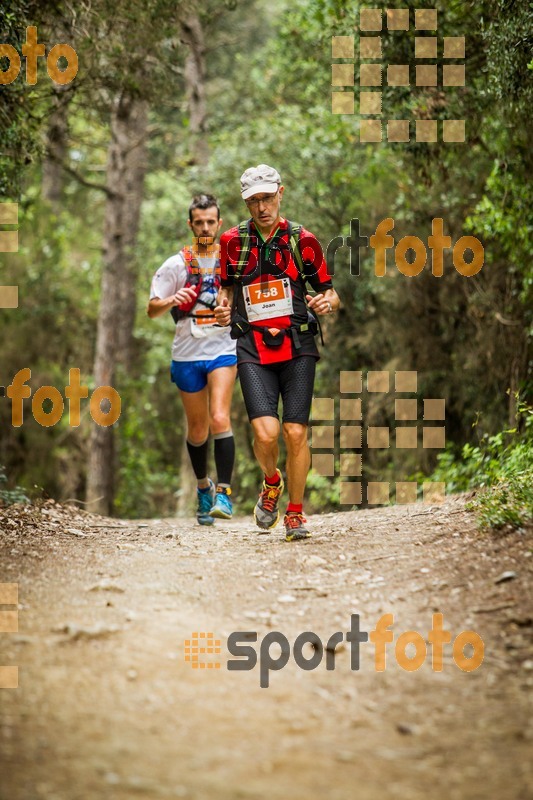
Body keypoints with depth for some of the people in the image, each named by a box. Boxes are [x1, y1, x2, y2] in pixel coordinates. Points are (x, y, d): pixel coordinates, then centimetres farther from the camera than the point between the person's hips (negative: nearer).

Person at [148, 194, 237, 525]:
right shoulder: (176, 264, 2)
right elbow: (152, 310, 0)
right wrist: (173, 301, -20)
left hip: (224, 350, -1)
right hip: (187, 353, 1)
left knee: (220, 418, -20)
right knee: (197, 429, 10)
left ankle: (224, 492, -18)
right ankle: (203, 485, 34)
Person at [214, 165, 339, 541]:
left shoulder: (303, 240, 2)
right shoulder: (233, 241, 6)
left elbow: (331, 292, 9)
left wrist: (327, 302, -14)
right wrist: (223, 307, -1)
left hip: (297, 346, 0)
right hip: (253, 349, 0)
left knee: (296, 433, -7)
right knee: (265, 433, -16)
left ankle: (295, 513, 12)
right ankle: (272, 483, 18)